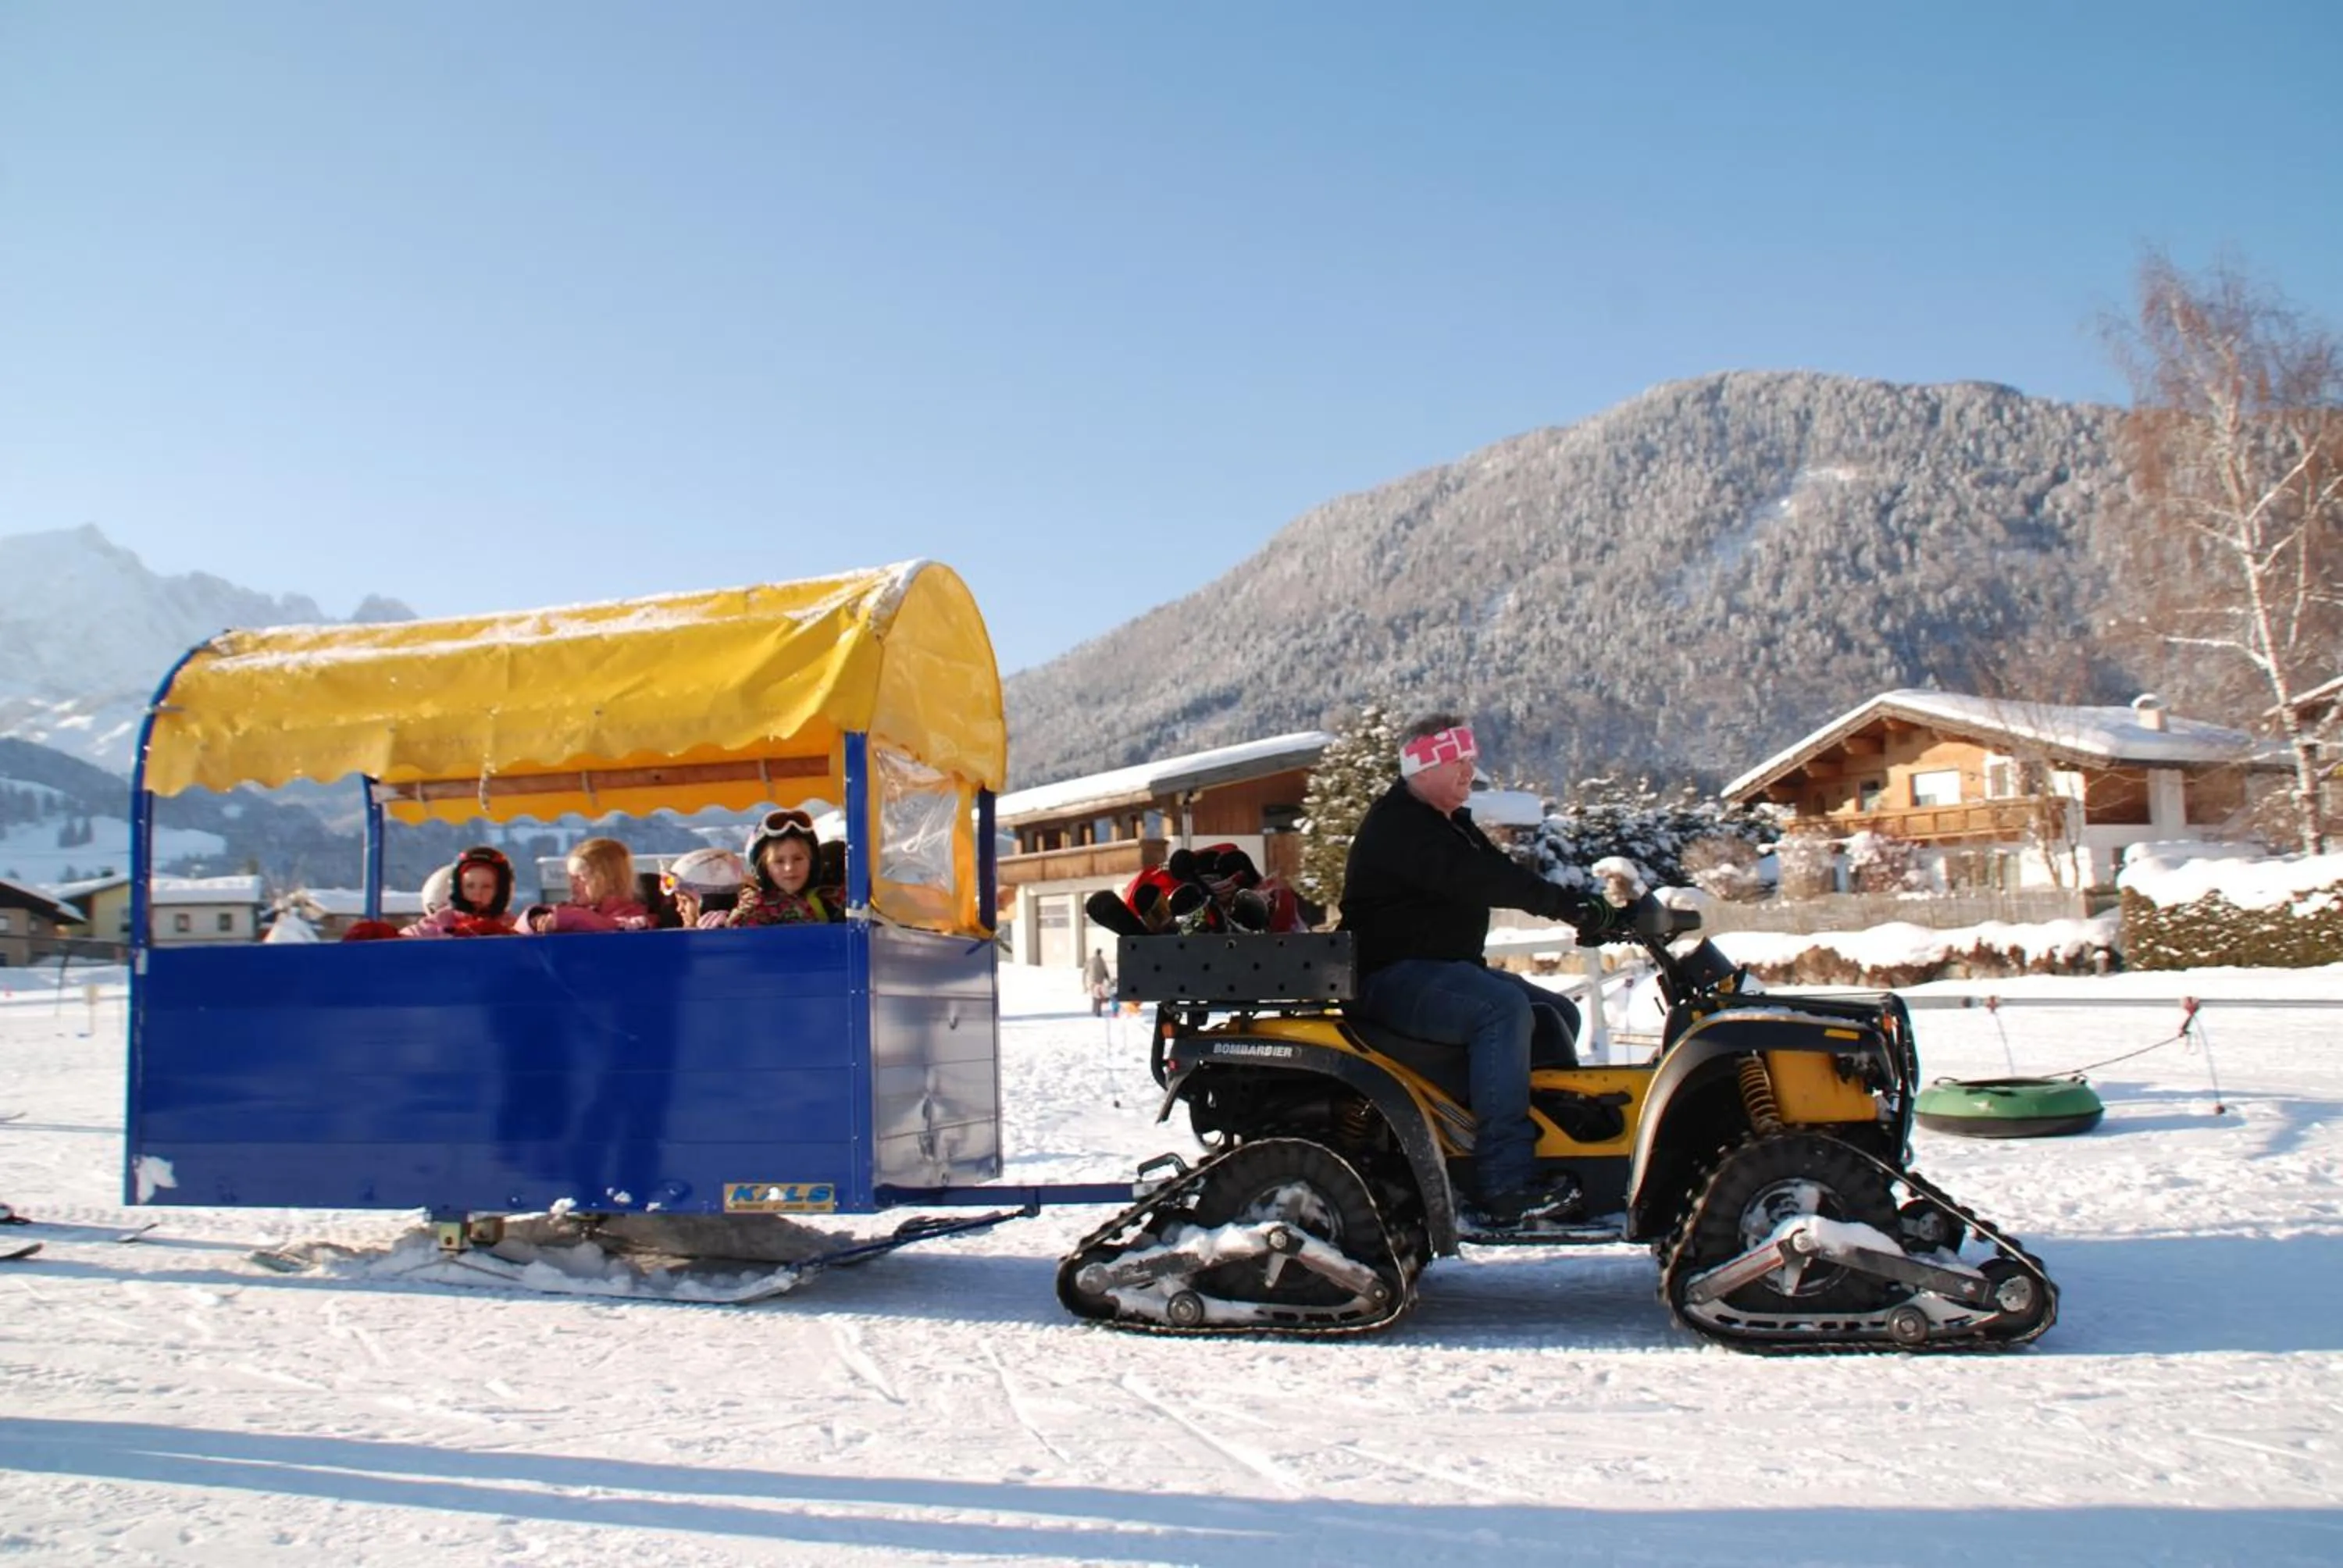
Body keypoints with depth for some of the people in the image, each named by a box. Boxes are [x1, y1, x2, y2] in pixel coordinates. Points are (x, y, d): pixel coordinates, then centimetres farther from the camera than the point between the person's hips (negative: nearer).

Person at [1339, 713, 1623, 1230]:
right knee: (1503, 1008, -32)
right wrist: (1570, 905, -30)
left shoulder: (1451, 824, 19)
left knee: (1556, 1013, 8)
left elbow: (1501, 875, 9)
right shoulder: (1398, 823, -14)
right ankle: (1507, 1186, -35)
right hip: (1393, 978, -11)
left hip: (1444, 970, 11)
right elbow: (1474, 880, -27)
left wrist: (1591, 909, -5)